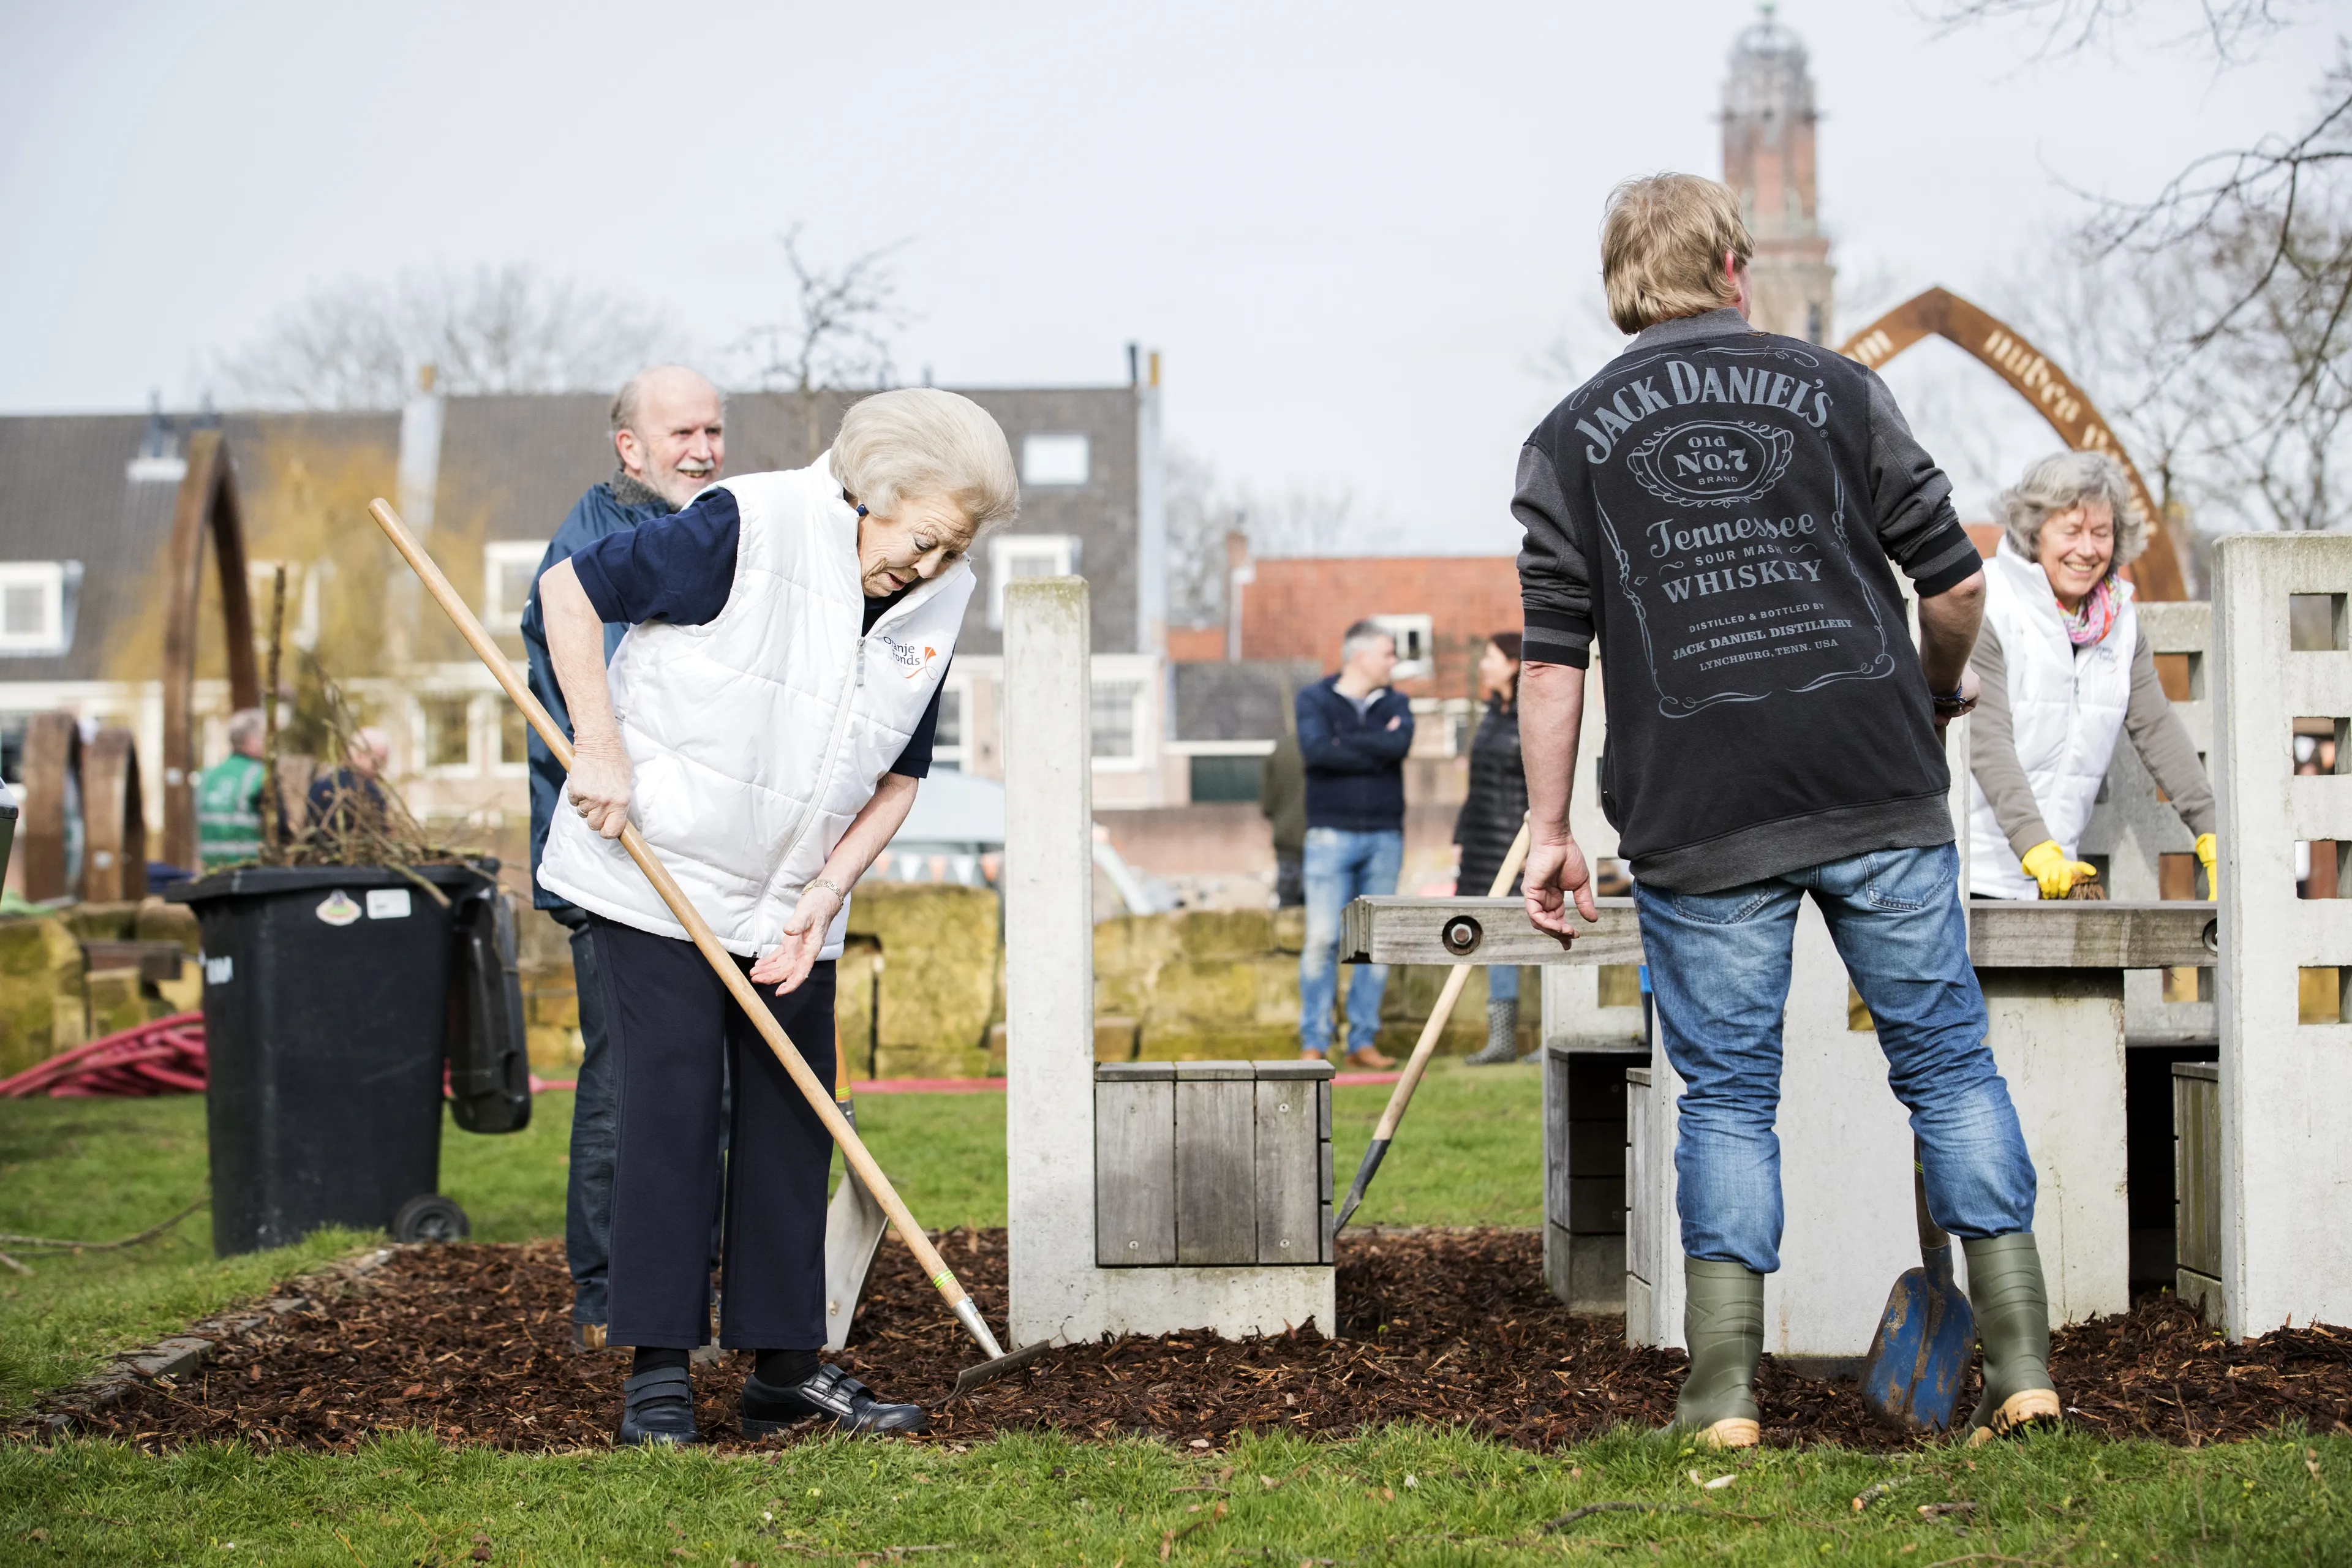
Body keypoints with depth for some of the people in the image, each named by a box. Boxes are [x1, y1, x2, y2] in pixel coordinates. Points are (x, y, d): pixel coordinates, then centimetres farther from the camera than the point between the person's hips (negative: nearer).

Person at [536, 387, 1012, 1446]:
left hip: (793, 902, 6)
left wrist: (823, 898, -4)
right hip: (658, 872, -6)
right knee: (669, 1106, -7)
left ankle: (783, 1365, 12)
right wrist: (600, 751, -16)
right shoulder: (747, 528, -19)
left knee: (792, 1119, 5)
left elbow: (898, 774, 8)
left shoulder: (939, 603, 0)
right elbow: (569, 590, -14)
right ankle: (656, 1370, -1)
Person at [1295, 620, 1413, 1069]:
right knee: (1322, 939, -8)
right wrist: (1376, 751, -10)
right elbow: (1315, 750, -16)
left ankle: (1363, 1042, 9)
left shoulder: (1394, 703, 11)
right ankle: (1314, 1044, -3)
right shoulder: (1314, 700, 2)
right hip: (1331, 835, -3)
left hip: (1384, 838, 3)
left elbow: (1400, 745, -10)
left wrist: (1344, 744, -10)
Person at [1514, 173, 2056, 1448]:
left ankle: (1724, 1391, 4)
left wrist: (1550, 831, 8)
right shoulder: (1836, 390, 8)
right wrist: (1942, 689, 25)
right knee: (1950, 1061, 9)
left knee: (1726, 1094, 7)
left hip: (1697, 817, 0)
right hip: (1880, 790, 0)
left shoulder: (1569, 439, 8)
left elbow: (1552, 658, 3)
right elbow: (1956, 581, 6)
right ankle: (2021, 1361, 8)